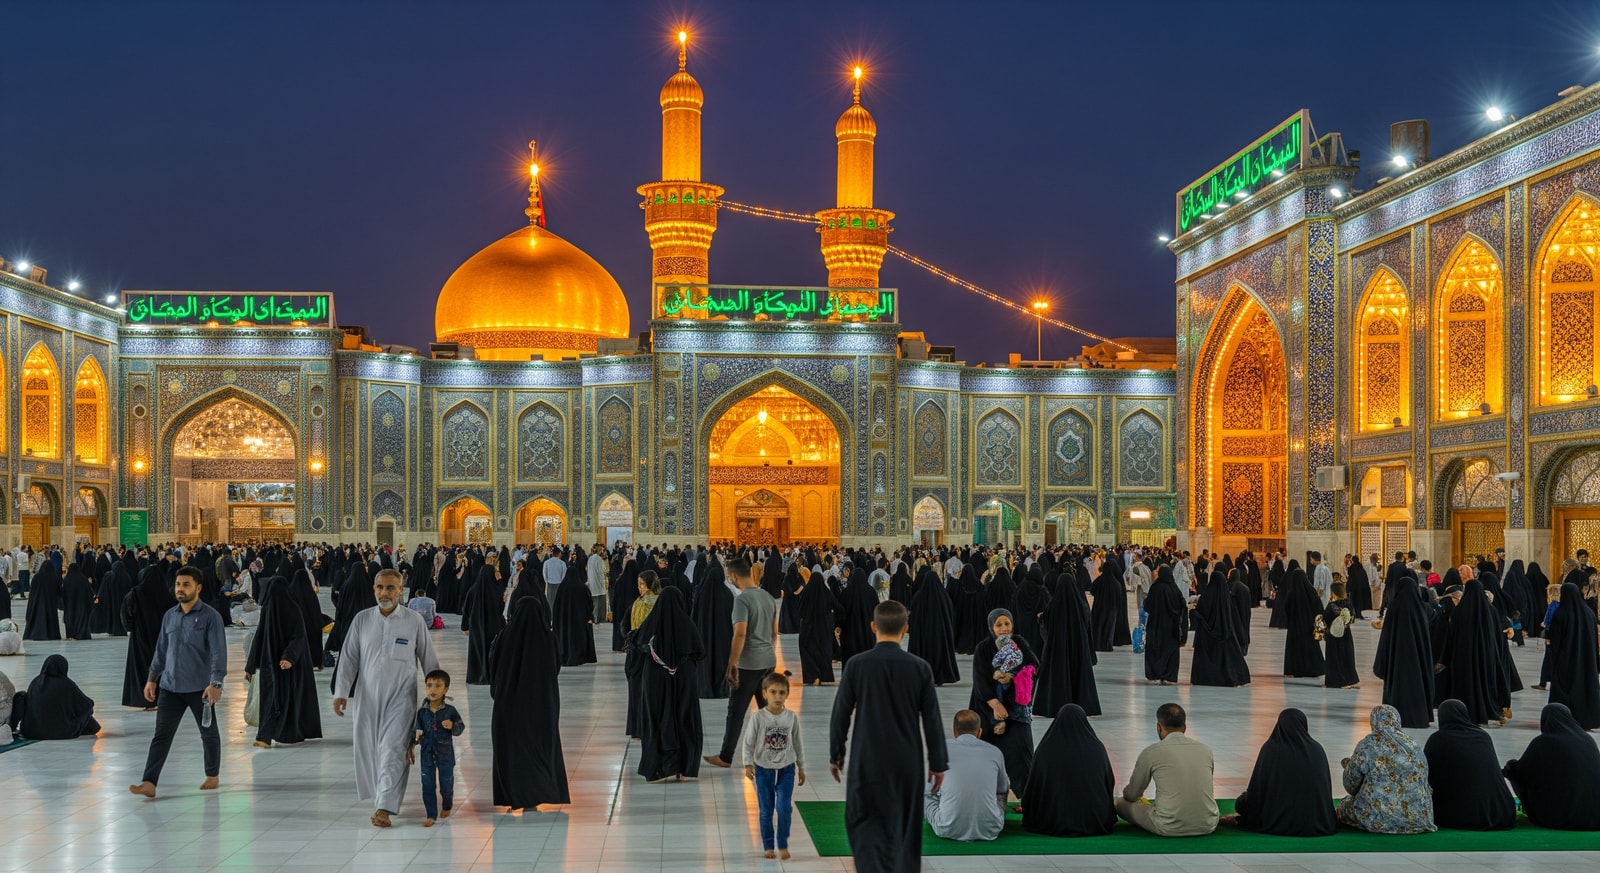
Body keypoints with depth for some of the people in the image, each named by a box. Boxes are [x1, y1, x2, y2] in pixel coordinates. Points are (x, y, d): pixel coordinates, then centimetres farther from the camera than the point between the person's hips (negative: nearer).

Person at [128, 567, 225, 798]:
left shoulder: (210, 617, -9)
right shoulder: (169, 616, 9)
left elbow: (218, 652, -14)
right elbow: (161, 650, 17)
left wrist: (216, 683, -23)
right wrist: (152, 678, 15)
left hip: (200, 688, -4)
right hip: (170, 686, 4)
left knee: (208, 733, 11)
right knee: (161, 735, -3)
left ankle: (212, 776, 28)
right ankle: (149, 783, -7)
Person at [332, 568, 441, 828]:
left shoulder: (414, 621, -2)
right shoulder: (362, 619, 3)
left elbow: (428, 659, 5)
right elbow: (349, 657, 5)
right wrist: (341, 692, -2)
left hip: (400, 697, -3)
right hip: (367, 696, 3)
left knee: (393, 750, -10)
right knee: (368, 748, 10)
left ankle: (384, 807, -12)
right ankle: (381, 794, 31)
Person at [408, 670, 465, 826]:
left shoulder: (450, 711, -7)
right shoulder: (422, 712, -2)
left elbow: (461, 727, -2)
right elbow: (415, 731, 8)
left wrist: (452, 726, -22)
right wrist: (410, 747, 3)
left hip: (445, 754, -1)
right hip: (427, 754, 1)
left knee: (446, 783, 11)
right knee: (428, 785, 0)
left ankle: (447, 807, 38)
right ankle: (431, 815, 7)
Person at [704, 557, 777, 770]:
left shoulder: (742, 599, -15)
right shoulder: (768, 597, 10)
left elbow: (740, 633, -21)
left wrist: (732, 664, -17)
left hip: (749, 663, -8)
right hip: (769, 660, 8)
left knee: (736, 709, -1)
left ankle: (726, 756, 4)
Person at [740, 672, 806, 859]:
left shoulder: (791, 718, -3)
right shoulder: (757, 717, -10)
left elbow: (797, 744, 7)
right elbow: (748, 743, -7)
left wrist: (801, 768, 12)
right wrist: (748, 764, -18)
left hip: (786, 769, 1)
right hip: (763, 770, -1)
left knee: (784, 808, -7)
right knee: (765, 811, 7)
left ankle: (783, 845, 7)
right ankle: (768, 846, 20)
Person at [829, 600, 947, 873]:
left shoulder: (857, 664, -8)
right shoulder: (919, 667, -5)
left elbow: (841, 713, -3)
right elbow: (931, 719, 0)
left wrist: (835, 754, 10)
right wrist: (938, 763, 9)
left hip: (867, 760, -2)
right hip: (907, 761, 2)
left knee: (865, 822, 4)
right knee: (905, 825, 16)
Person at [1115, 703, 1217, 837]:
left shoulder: (1151, 752, -1)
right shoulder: (1205, 750, 10)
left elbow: (1132, 795, 12)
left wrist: (1126, 792, 38)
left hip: (1169, 828, -5)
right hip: (1207, 826, 5)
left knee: (1122, 803, 17)